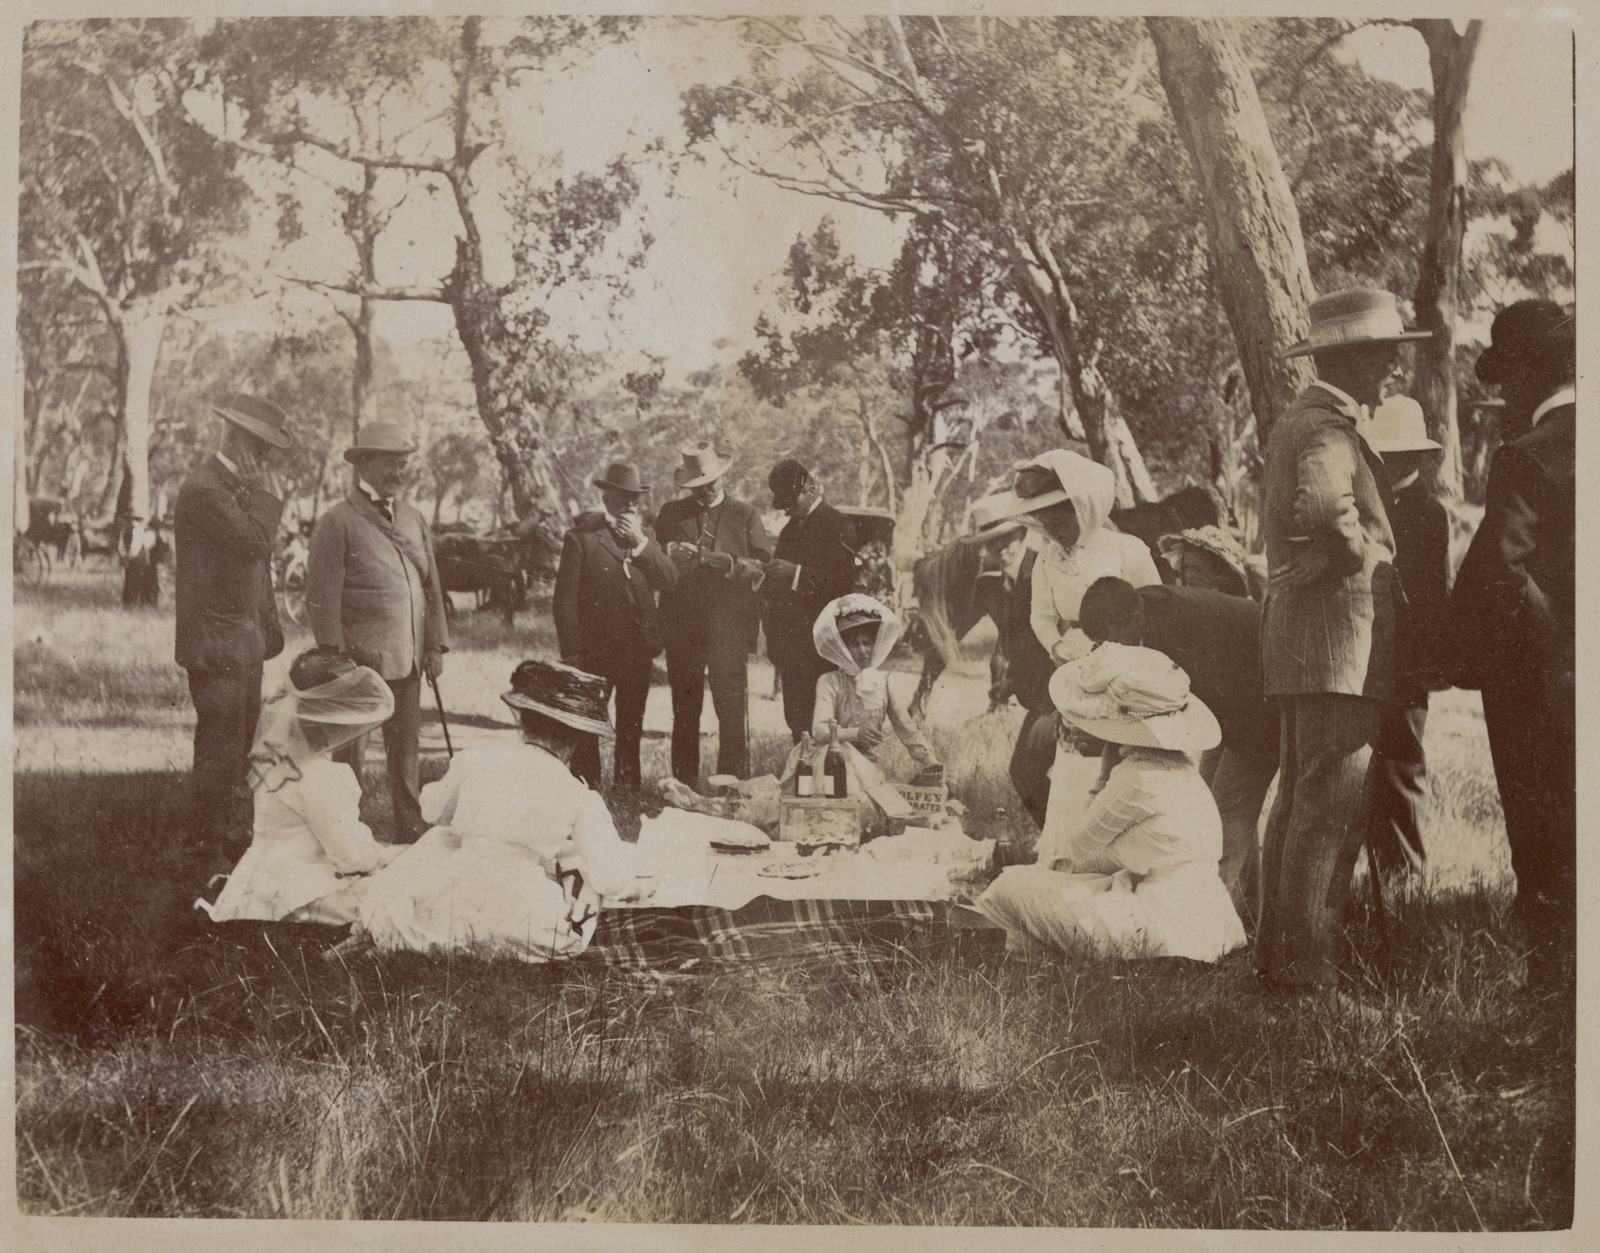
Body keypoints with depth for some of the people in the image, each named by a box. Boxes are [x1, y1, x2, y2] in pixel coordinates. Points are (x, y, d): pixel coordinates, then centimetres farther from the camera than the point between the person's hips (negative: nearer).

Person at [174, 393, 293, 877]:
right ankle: (209, 856, 2)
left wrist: (269, 623, 19)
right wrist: (259, 489, -12)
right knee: (219, 753, -6)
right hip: (215, 641, -10)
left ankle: (238, 843, 23)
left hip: (247, 637, 10)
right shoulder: (203, 488, -16)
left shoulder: (240, 488, 16)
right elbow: (258, 542, -25)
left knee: (240, 748, 14)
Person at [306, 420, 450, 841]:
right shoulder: (337, 523, -4)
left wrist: (435, 645, 11)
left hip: (408, 659, 6)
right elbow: (323, 597, -7)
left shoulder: (413, 520, 16)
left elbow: (431, 587, 19)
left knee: (405, 749, 12)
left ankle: (410, 832, 21)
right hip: (360, 659, -6)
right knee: (350, 751, -1)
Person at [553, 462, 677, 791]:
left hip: (639, 649, 5)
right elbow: (565, 599, -7)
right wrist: (571, 653, -12)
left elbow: (669, 579, -1)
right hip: (595, 650, -5)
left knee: (631, 729, 14)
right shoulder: (582, 537, -6)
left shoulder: (644, 534, 12)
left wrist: (640, 541, -11)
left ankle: (627, 789, 23)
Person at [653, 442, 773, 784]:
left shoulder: (745, 514, 11)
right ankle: (684, 783, 8)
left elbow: (763, 563, 3)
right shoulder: (671, 513, 14)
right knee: (685, 710, 3)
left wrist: (731, 564, -15)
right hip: (682, 624, 2)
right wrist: (668, 553, -9)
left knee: (731, 708, -6)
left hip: (729, 625, -1)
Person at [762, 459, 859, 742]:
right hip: (789, 637, 7)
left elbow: (844, 578, -15)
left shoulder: (837, 525, -5)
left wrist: (797, 573, -22)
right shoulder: (791, 528, 20)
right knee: (795, 716, 7)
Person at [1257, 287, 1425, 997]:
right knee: (1332, 808, -8)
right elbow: (1322, 504, -34)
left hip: (1297, 645, 11)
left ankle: (1276, 951, 20)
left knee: (1300, 800, 14)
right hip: (1337, 644, -11)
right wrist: (1356, 548, -17)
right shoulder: (1328, 429, -14)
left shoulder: (1294, 423, 19)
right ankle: (1304, 964, -5)